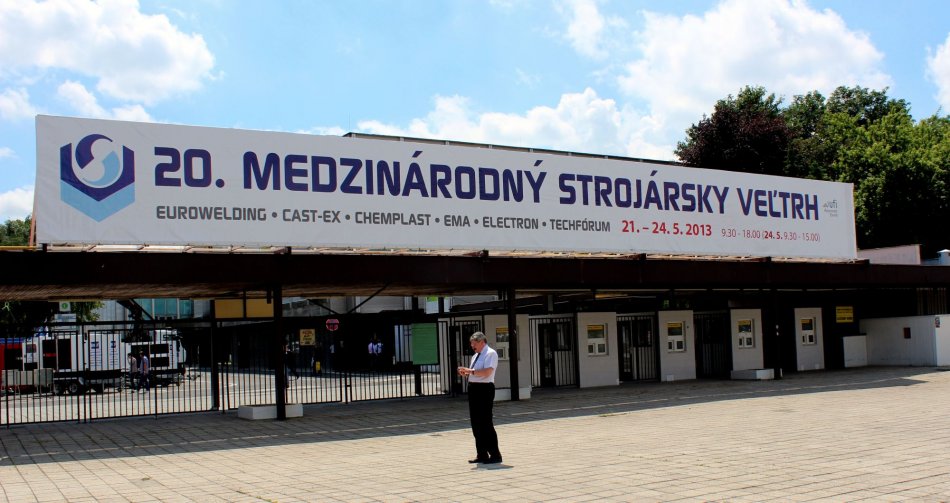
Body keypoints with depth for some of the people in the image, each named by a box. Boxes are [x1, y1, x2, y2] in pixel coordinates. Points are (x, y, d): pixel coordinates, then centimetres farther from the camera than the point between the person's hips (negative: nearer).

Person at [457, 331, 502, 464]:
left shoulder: (490, 354, -9)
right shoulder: (475, 356, 19)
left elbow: (487, 372, -22)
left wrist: (470, 370, -22)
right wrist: (465, 373, 4)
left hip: (484, 389, -9)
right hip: (473, 389, 9)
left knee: (485, 423, -7)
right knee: (475, 423, 11)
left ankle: (495, 455, 1)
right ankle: (482, 455, 19)